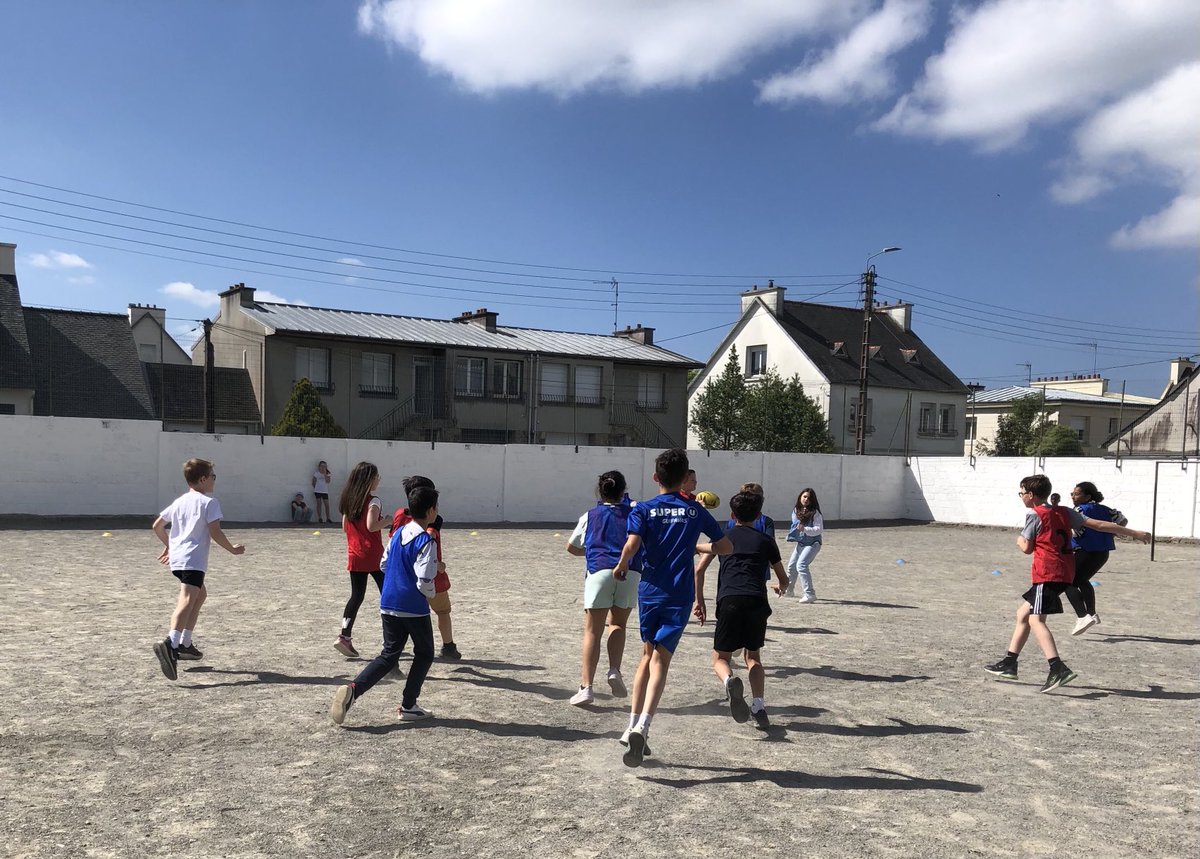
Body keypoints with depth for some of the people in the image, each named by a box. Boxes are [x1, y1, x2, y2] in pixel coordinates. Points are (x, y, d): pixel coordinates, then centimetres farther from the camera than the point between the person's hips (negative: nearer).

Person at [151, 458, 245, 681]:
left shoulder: (179, 501, 18)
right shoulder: (209, 502, -5)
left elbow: (157, 525, 22)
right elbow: (214, 532, -12)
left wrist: (168, 545, 37)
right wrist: (232, 549, 1)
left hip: (176, 558, 9)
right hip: (193, 560, -9)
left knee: (200, 593, 26)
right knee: (187, 600, -21)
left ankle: (185, 643, 28)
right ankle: (170, 643, -43)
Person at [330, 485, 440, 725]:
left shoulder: (398, 534, 8)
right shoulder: (425, 541, -16)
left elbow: (384, 565, 18)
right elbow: (424, 580, -21)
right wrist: (430, 594, -1)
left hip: (388, 605, 7)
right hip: (414, 608, -6)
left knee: (389, 655, 12)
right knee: (424, 654, 13)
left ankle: (353, 688, -9)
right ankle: (408, 706, 14)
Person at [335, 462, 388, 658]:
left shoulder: (348, 500, 9)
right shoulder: (373, 501, -12)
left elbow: (345, 527, 14)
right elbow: (371, 526, -22)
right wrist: (388, 521, -8)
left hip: (354, 556, 6)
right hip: (373, 555, -6)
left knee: (357, 596, 11)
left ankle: (345, 636, 1)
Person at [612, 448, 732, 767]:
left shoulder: (643, 509, -1)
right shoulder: (696, 511, 5)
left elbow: (632, 545, -17)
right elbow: (726, 548, 9)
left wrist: (621, 566, 2)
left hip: (649, 592, 1)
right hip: (680, 597, -1)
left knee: (648, 655, 17)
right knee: (661, 659, -5)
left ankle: (633, 726, 16)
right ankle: (642, 726, -22)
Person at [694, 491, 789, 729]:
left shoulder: (723, 537, 19)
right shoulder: (766, 540, 20)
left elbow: (699, 569, 14)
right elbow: (784, 579, 27)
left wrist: (699, 600, 23)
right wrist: (781, 588, 50)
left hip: (729, 601, -1)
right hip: (758, 602, 1)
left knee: (720, 658, 9)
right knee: (753, 656, 21)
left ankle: (730, 681, -24)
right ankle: (759, 707, 6)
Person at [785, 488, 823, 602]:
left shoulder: (815, 513, -15)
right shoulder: (796, 511, 4)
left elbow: (819, 529, -20)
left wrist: (804, 529, -31)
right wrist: (792, 535, 6)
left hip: (812, 544, -8)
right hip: (800, 543, 8)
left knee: (801, 565, -23)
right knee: (791, 566, 19)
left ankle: (810, 594, -21)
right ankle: (788, 590, 41)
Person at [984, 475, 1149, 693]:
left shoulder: (1034, 515, -6)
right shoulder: (1065, 512, 14)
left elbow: (1027, 548, -5)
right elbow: (1099, 525, 12)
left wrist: (1020, 541, 19)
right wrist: (1134, 533, 17)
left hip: (1047, 574, -9)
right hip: (1065, 574, 9)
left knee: (1036, 619, -16)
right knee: (1023, 613, 16)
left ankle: (1058, 668, -32)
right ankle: (1009, 664, 20)